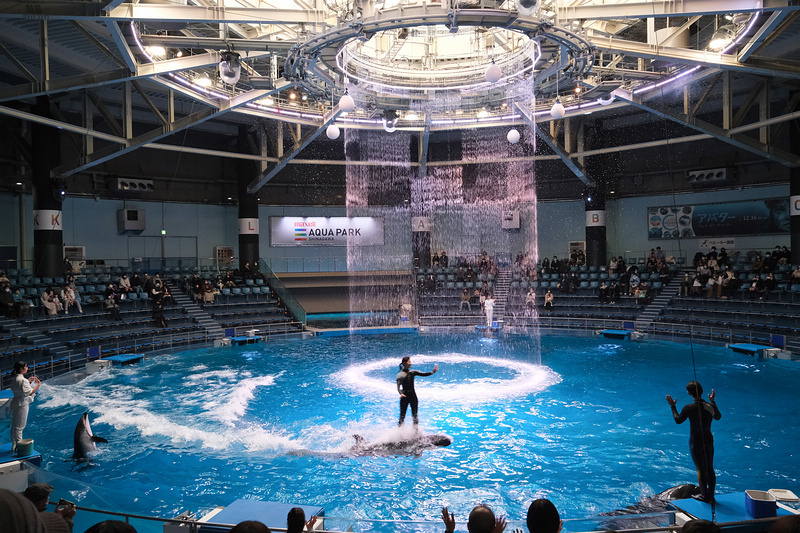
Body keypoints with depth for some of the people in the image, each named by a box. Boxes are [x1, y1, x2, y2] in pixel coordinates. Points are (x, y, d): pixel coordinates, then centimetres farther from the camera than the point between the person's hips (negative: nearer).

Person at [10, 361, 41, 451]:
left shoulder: (15, 379, 9)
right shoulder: (22, 380, -21)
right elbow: (29, 392, -23)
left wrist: (29, 381, 13)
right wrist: (38, 385, -13)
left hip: (15, 402, 10)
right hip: (22, 404, -10)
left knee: (14, 426, 17)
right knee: (19, 426, -2)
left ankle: (14, 445, 27)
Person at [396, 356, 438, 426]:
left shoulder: (412, 372, 4)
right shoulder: (400, 374, -10)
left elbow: (423, 374, -6)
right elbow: (399, 386, -20)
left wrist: (432, 372, -22)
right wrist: (401, 393, -40)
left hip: (413, 396, 4)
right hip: (405, 397, -4)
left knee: (415, 415, 7)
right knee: (402, 416, -1)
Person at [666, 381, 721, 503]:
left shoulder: (689, 408, -20)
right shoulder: (710, 406, -7)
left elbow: (678, 420, -4)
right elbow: (718, 417, 15)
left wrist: (673, 406, 7)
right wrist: (713, 401, 24)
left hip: (696, 441, -4)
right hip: (708, 440, 4)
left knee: (700, 469, 6)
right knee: (710, 468, 14)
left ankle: (705, 496, 14)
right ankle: (711, 496, 24)